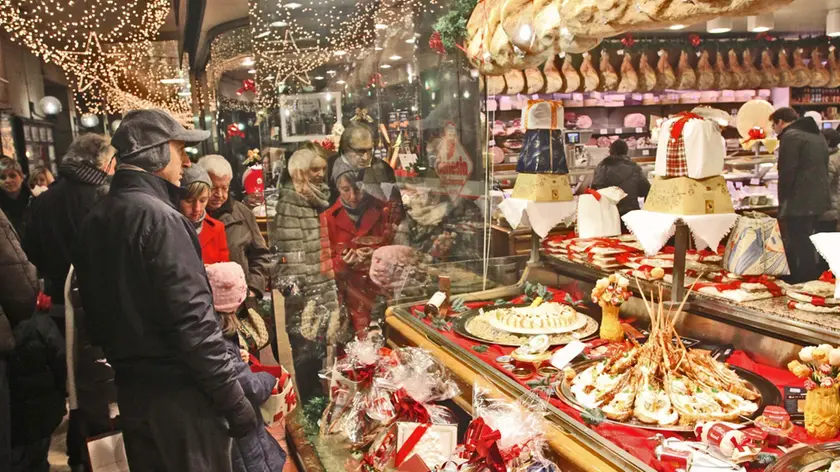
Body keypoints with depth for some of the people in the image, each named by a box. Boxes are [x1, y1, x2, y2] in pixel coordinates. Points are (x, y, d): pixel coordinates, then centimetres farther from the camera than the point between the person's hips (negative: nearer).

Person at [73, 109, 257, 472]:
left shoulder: (95, 220, 7)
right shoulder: (158, 217, -19)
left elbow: (95, 309, 14)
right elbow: (192, 320, -23)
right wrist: (233, 399, -18)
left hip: (129, 388, 8)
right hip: (177, 390, -8)